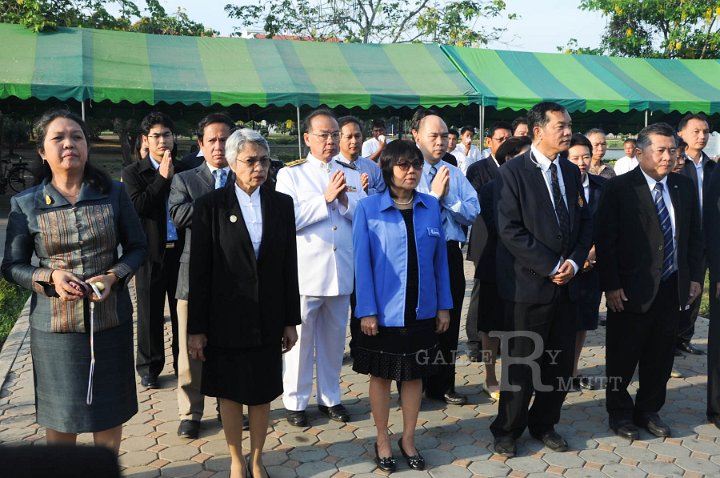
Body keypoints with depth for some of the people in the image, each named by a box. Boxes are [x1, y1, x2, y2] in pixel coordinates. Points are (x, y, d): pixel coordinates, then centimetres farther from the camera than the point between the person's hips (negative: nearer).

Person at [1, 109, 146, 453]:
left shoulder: (114, 194, -1)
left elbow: (137, 247, 5)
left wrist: (114, 276, -14)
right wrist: (50, 277, -16)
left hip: (110, 319, 1)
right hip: (55, 324, -1)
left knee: (110, 410, 14)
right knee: (60, 416, 12)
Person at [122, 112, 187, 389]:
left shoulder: (184, 171, 8)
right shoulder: (133, 173, 2)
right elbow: (136, 206, -15)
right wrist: (163, 178, -14)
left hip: (182, 250, 2)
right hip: (151, 252, -2)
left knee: (182, 310, 10)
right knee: (151, 314, 7)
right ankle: (149, 368, 21)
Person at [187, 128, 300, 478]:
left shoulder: (282, 204, 2)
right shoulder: (210, 206, -7)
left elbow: (289, 266, 4)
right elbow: (199, 271, -7)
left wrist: (291, 320, 4)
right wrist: (196, 328, -7)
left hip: (268, 318, 2)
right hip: (227, 318, -2)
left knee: (263, 392, 12)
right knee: (230, 392, 11)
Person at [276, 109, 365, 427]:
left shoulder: (351, 175, 11)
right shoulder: (290, 174, -1)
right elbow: (288, 218, -14)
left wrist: (345, 201, -13)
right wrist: (325, 198, -16)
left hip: (341, 272, 4)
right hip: (305, 272, -4)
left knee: (334, 338, 14)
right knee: (300, 338, 5)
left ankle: (330, 398, 29)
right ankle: (295, 401, 21)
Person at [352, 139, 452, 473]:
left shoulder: (431, 206, 1)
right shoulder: (368, 208, -8)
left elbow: (440, 259, 5)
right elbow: (362, 262, -8)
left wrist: (444, 305, 5)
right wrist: (366, 310, -11)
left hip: (421, 310, 3)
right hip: (383, 311, -3)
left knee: (414, 375, 14)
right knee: (381, 375, 12)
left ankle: (408, 439, 32)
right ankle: (382, 441, 29)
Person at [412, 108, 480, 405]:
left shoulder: (455, 174, 8)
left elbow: (473, 213, 0)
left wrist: (447, 196, -13)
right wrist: (433, 193, -18)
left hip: (450, 254, 5)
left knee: (449, 322, 13)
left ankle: (442, 385, 28)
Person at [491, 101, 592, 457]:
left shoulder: (571, 172, 11)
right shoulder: (513, 172, -9)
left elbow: (585, 222, 12)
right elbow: (510, 230, -15)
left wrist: (574, 262, -5)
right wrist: (551, 266, -16)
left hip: (566, 283, 6)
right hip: (529, 284, -6)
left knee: (561, 362, 12)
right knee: (522, 363, 5)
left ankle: (543, 424, 32)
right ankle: (507, 431, 24)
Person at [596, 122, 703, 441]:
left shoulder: (684, 187, 7)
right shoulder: (619, 189, -9)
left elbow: (694, 236, 13)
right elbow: (605, 241, -11)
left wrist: (695, 277, 7)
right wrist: (611, 285, -14)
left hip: (672, 288, 5)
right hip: (631, 290, -5)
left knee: (660, 356, 15)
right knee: (623, 356, 8)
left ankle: (649, 411, 32)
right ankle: (620, 413, 26)